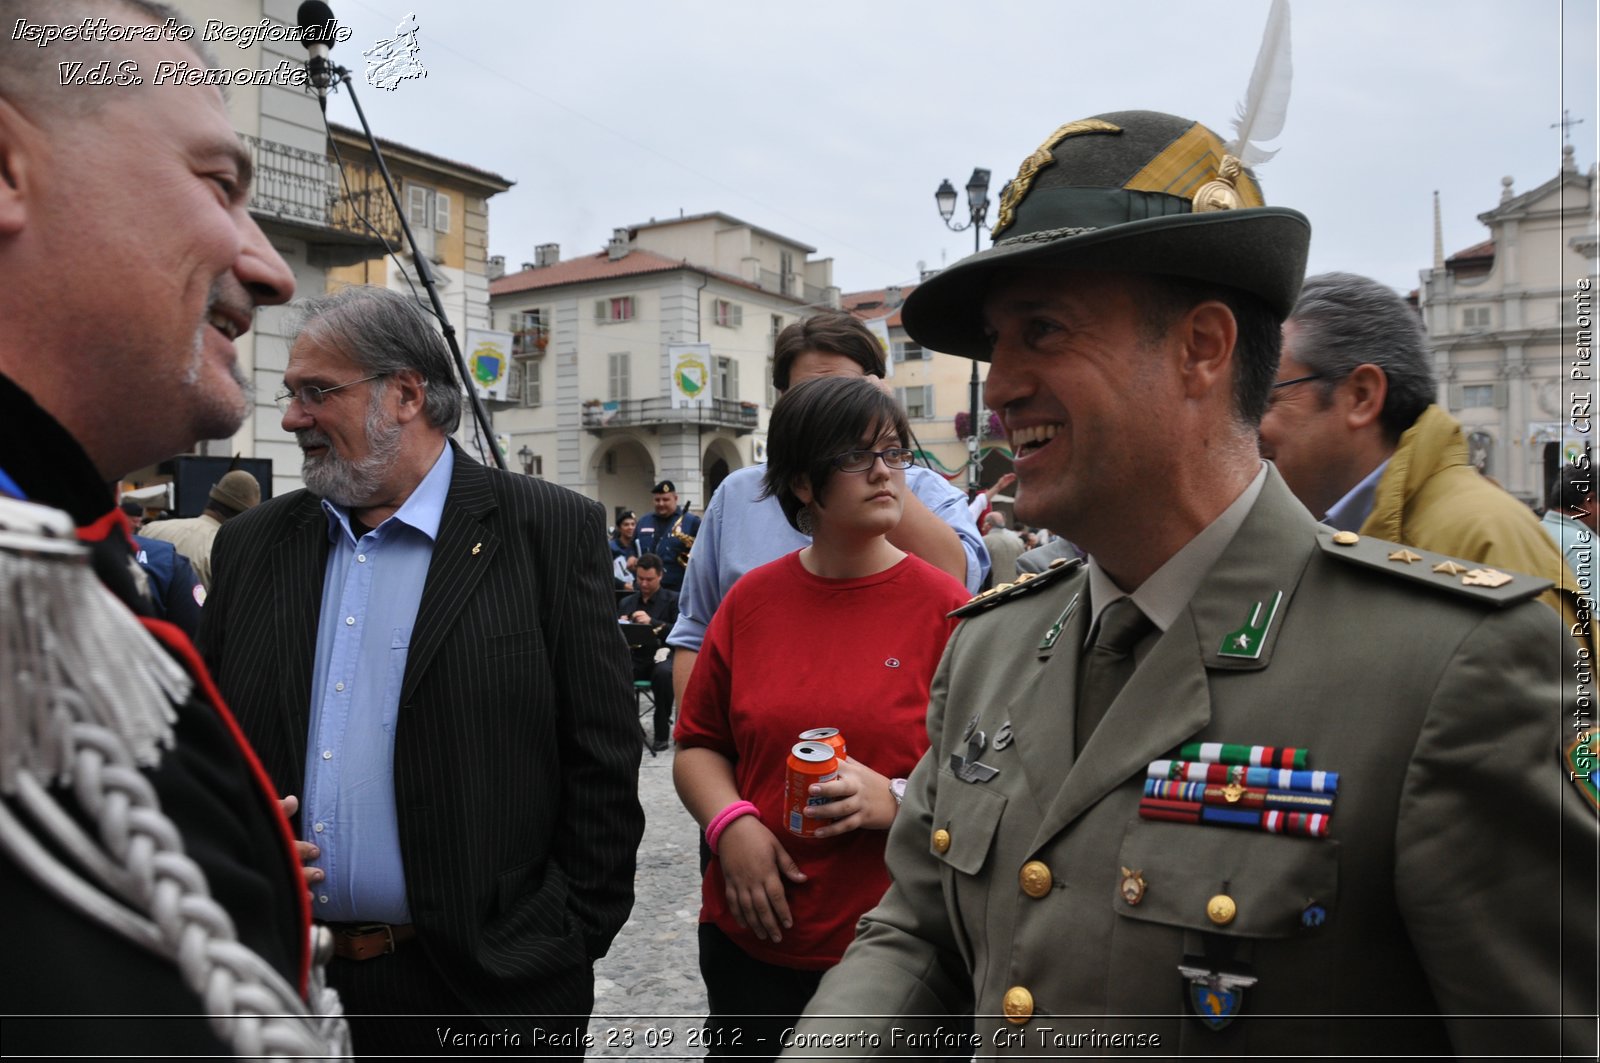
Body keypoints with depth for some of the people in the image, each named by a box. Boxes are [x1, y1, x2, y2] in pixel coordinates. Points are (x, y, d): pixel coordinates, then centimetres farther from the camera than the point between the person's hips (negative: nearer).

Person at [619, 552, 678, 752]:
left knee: (663, 673, -39)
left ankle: (662, 731, -23)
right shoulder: (627, 602, 20)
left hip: (662, 655, -3)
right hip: (634, 657, 3)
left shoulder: (673, 600, 8)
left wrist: (652, 622, -20)